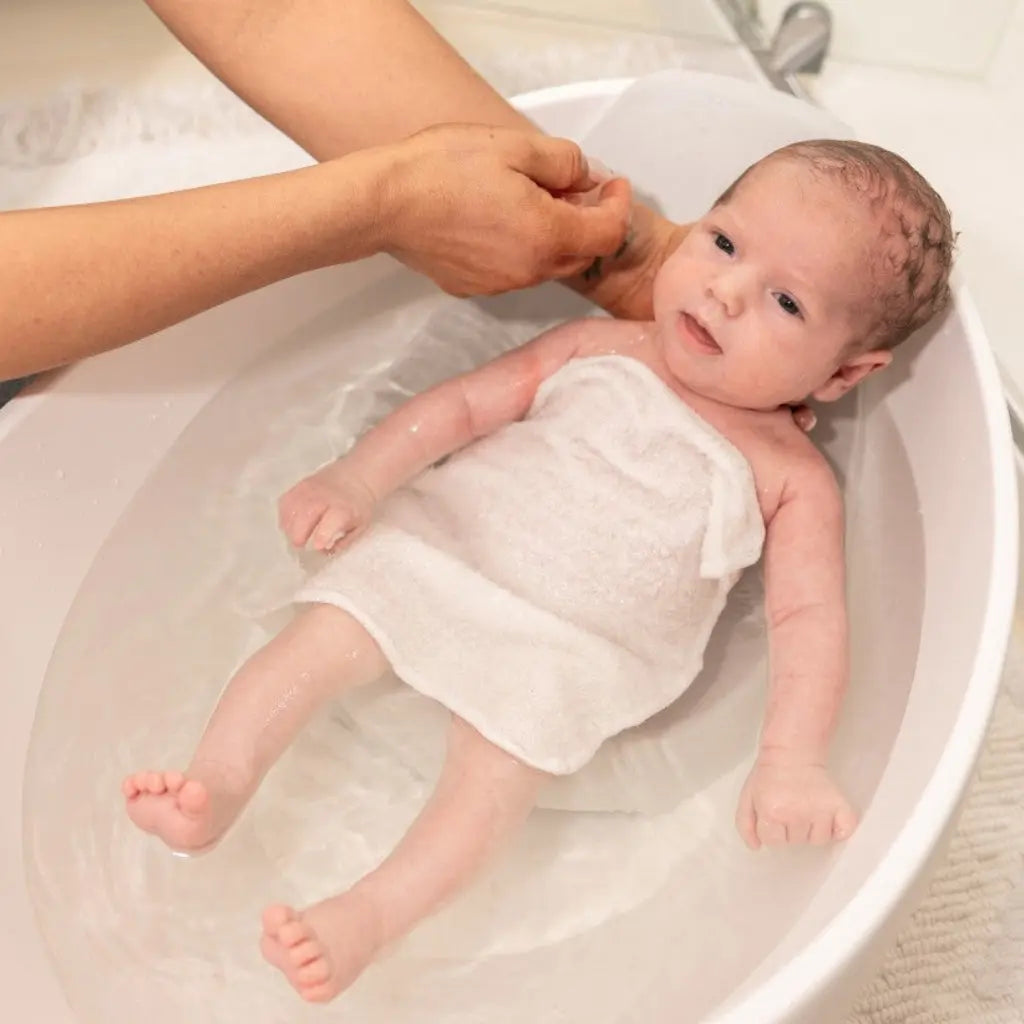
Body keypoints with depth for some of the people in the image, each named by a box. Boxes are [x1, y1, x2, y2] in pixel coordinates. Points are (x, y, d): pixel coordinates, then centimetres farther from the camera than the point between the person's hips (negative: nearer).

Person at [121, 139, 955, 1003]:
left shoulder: (792, 478, -2)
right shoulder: (599, 350, 4)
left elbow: (809, 619, -9)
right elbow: (462, 403, 4)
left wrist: (792, 760, -25)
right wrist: (355, 480, -11)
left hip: (566, 657, -3)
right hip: (437, 548, 3)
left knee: (495, 779, -23)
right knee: (318, 641, -13)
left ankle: (365, 918, -21)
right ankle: (219, 786, -13)